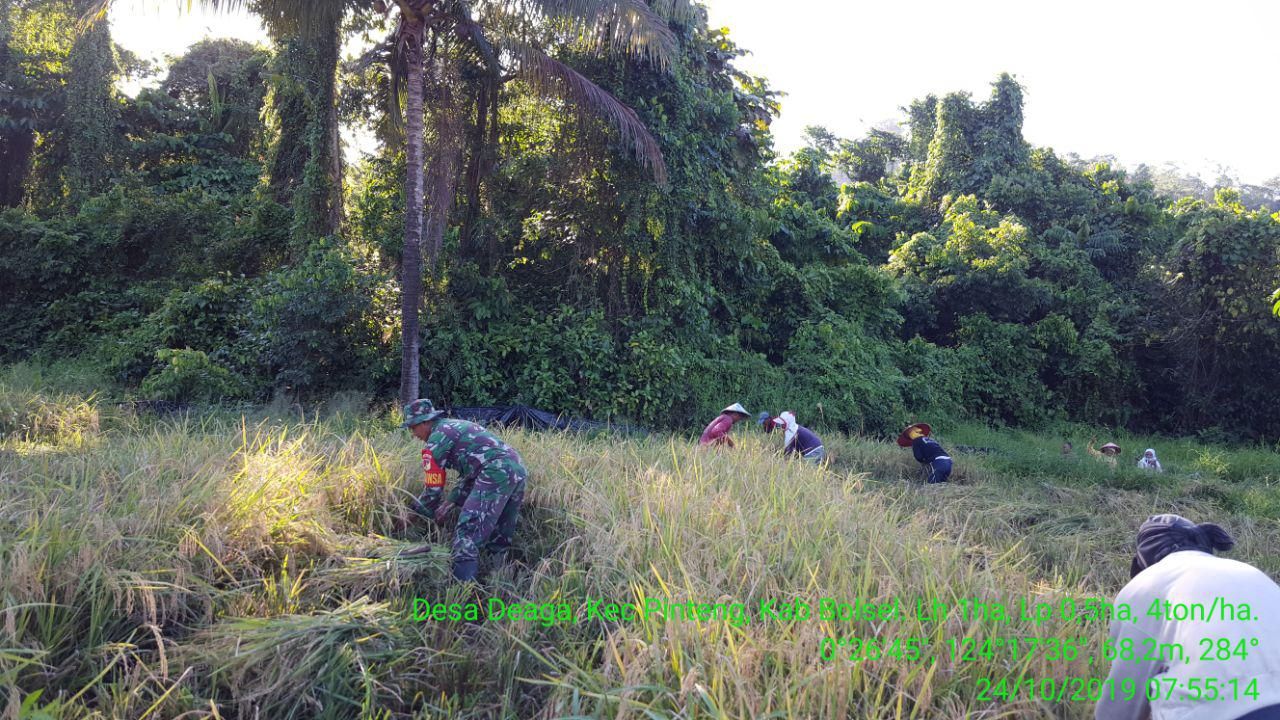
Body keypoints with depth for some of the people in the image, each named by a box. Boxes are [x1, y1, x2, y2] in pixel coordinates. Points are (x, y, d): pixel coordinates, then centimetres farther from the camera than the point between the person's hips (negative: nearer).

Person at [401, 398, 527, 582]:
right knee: (501, 537, 18)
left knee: (467, 534, -7)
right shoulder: (456, 426, 28)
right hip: (518, 468, 9)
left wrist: (414, 513, 20)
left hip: (496, 474, -9)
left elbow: (433, 488, 5)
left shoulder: (436, 439, 2)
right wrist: (450, 502, 20)